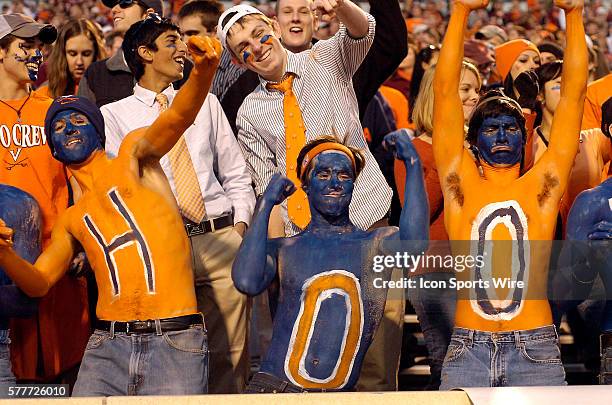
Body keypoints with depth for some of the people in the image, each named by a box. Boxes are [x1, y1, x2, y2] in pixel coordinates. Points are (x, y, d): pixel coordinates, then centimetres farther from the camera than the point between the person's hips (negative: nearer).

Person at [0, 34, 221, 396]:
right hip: (107, 346, 4)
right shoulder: (73, 220, 23)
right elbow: (38, 282, 22)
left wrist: (203, 70, -31)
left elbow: (178, 117, -9)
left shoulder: (133, 156, 11)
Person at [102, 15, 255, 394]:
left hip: (221, 238, 3)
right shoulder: (114, 115, 9)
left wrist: (241, 224, 2)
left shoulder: (207, 104, 19)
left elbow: (237, 175, 18)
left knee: (230, 352, 0)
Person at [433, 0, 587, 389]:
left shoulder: (540, 186, 9)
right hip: (468, 350, 0)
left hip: (536, 349, 0)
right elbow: (445, 92, 4)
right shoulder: (462, 185, 9)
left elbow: (573, 93, 7)